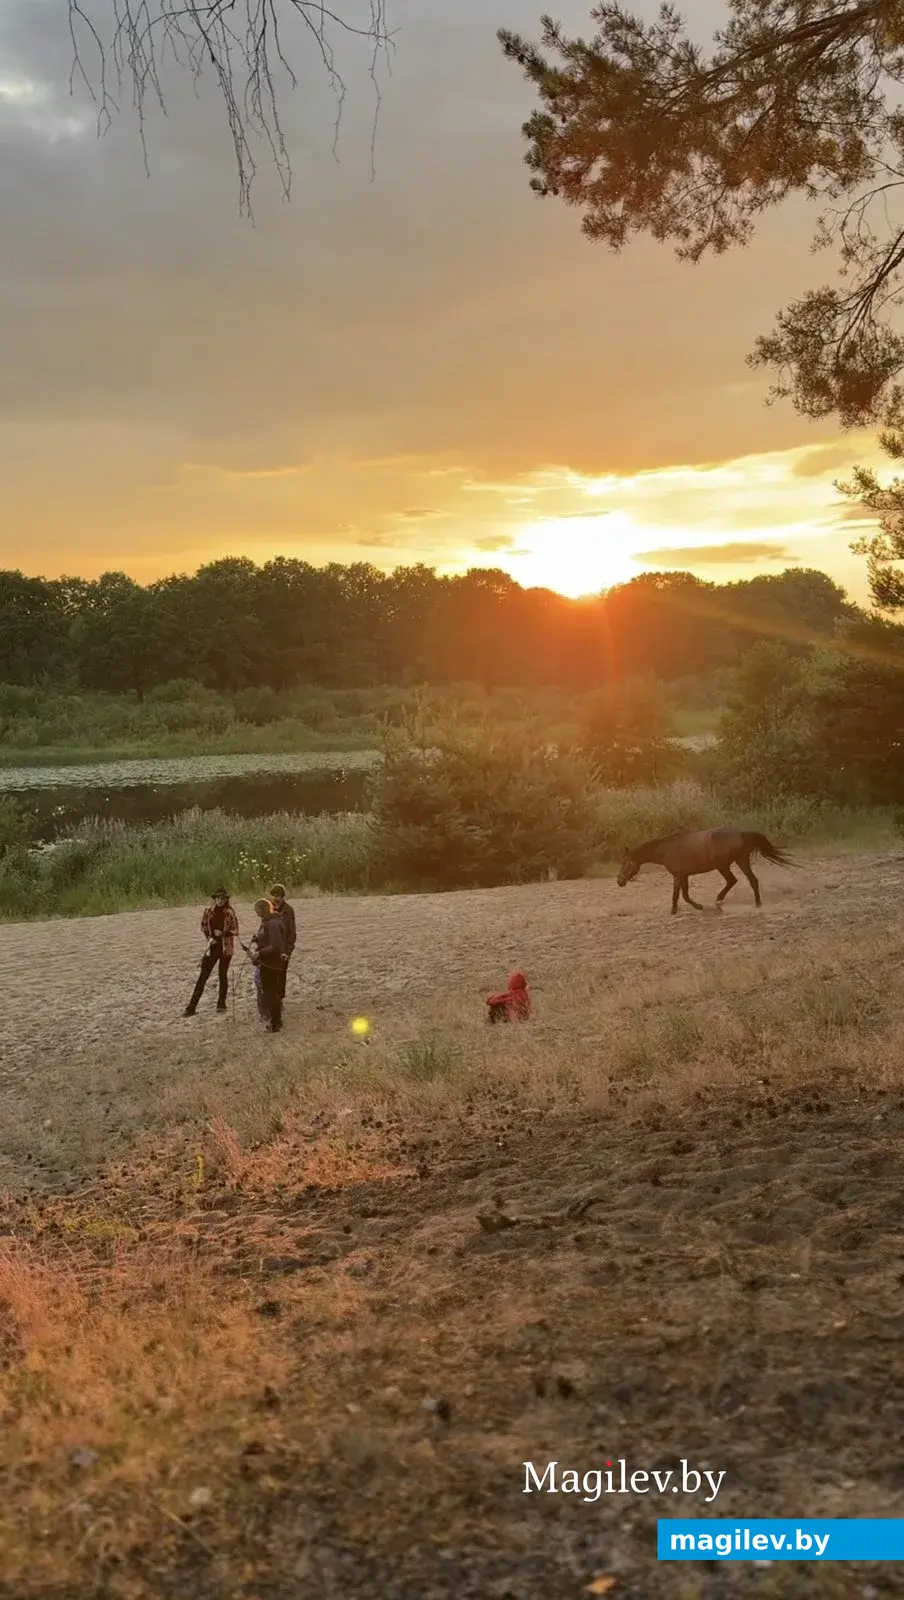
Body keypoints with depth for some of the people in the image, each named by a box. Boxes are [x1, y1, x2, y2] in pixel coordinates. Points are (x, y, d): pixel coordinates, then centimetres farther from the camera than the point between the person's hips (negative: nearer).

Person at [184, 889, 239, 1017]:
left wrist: (222, 933, -18)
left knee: (223, 975, 7)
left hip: (226, 946, -2)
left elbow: (235, 930, -4)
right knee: (202, 976, 0)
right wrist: (209, 937, -4)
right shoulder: (208, 911, 0)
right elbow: (204, 927, 12)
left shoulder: (229, 913, -7)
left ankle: (221, 1004, 22)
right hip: (213, 946, 2)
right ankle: (191, 1007, 0)